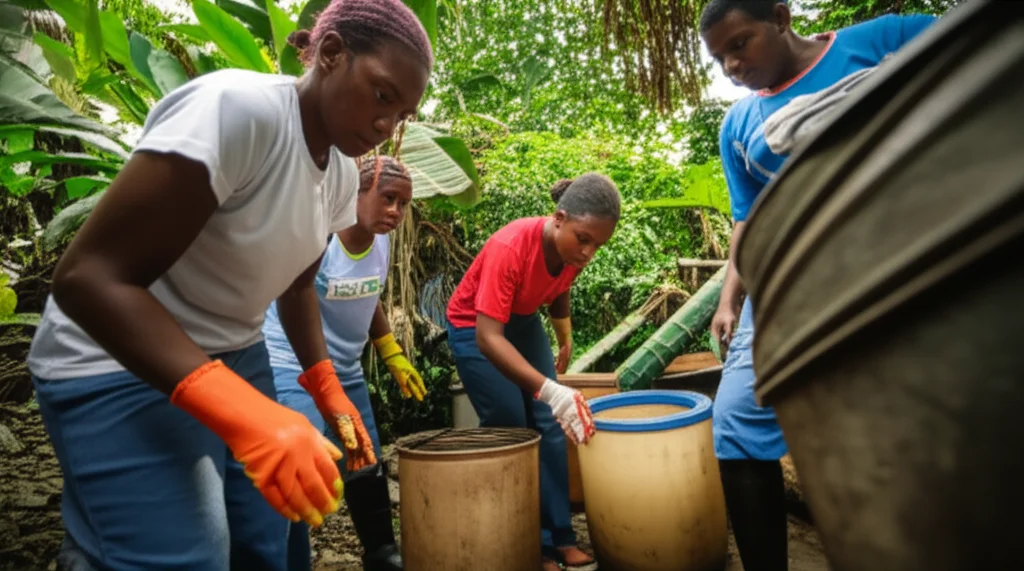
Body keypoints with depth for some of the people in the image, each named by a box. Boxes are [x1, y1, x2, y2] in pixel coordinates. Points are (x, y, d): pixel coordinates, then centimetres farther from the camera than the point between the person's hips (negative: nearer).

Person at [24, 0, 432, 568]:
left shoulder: (342, 174, -1)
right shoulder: (236, 108, -25)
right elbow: (87, 277, -28)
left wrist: (327, 388, 4)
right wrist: (243, 411, -38)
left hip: (233, 359, 8)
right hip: (118, 366, -7)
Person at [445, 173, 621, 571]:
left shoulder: (573, 248, -15)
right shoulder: (509, 248, -36)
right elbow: (489, 338, -41)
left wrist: (566, 340, 19)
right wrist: (549, 390, -50)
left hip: (524, 322, 6)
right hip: (475, 327, -6)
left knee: (549, 425, -1)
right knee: (511, 431, -8)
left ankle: (559, 537, 8)